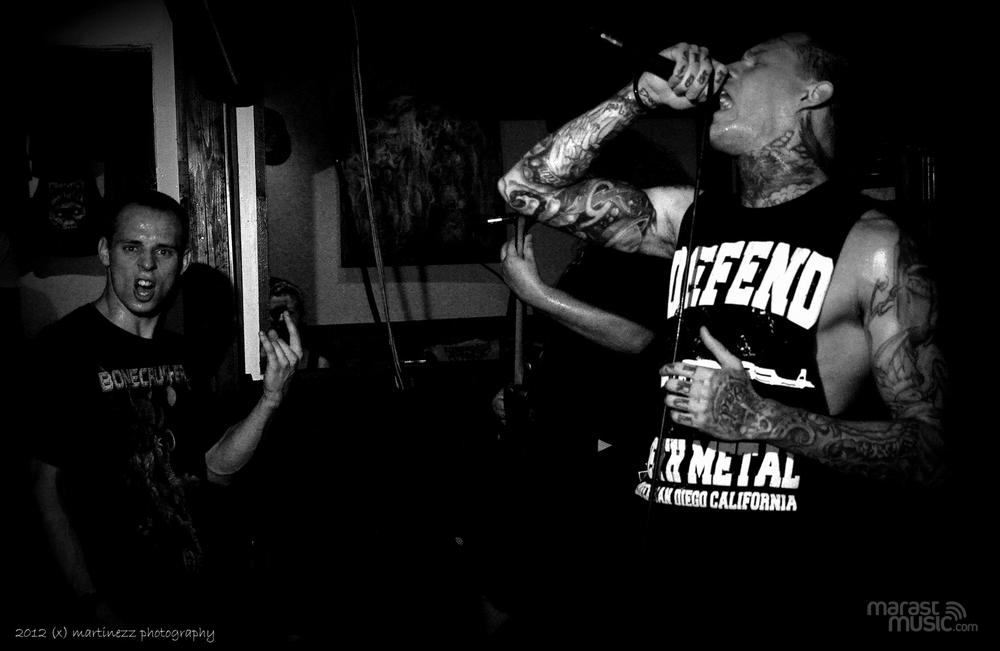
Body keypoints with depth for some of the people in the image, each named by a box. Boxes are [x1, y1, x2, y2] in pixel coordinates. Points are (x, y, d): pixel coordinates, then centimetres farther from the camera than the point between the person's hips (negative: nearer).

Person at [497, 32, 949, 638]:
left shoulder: (874, 246, -3)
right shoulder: (689, 214, 11)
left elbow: (932, 449, -6)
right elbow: (530, 186, 7)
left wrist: (764, 419, -18)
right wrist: (641, 96, 1)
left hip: (792, 571, -3)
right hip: (665, 549, 4)